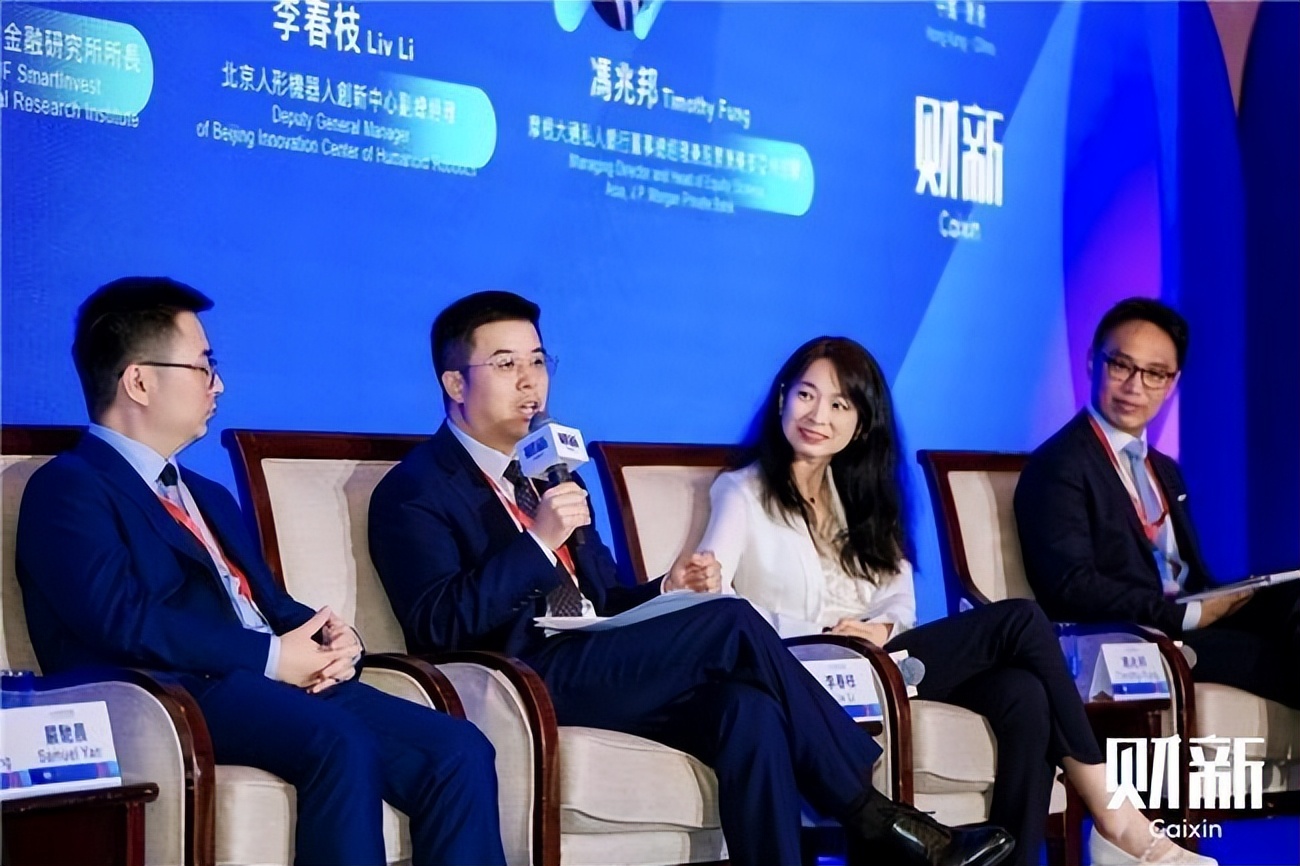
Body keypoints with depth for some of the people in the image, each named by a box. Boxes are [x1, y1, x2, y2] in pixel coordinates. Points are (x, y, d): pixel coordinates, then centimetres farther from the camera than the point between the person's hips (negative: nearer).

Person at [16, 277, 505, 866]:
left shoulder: (210, 497, 30)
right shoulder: (66, 490, 1)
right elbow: (123, 622, -13)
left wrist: (333, 640, 1)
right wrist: (270, 656, -14)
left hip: (279, 680, 8)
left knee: (459, 750, -14)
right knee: (343, 743, -35)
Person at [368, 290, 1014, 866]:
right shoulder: (414, 491, 1)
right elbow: (438, 626, -14)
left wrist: (663, 593, 4)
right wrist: (538, 543, -21)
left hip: (597, 668, 7)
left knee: (749, 709, -26)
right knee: (730, 622, -23)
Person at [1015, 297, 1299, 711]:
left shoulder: (1165, 470, 26)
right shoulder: (1059, 466, -3)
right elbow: (1072, 588, -14)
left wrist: (1225, 600, -4)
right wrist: (1190, 615, -18)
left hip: (1194, 623, 7)